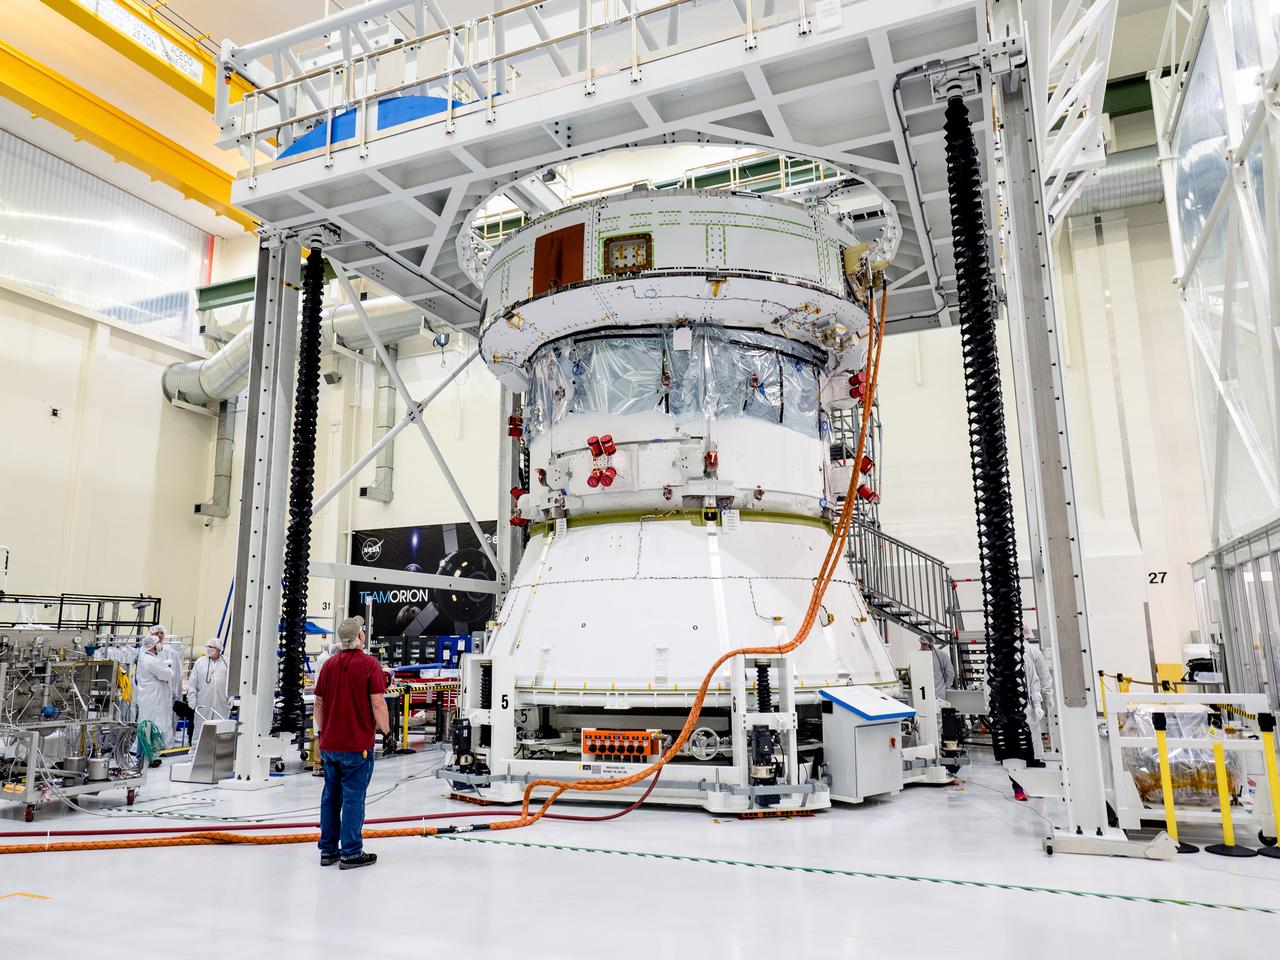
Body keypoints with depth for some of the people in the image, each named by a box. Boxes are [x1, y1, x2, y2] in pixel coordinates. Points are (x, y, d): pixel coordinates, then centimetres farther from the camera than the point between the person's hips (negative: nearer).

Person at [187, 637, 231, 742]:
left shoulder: (228, 663, 6)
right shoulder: (200, 662, 8)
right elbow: (192, 683, 8)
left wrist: (231, 698, -1)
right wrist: (192, 699, 1)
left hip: (221, 704, 0)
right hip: (203, 703, 1)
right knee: (200, 726, 3)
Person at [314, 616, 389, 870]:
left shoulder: (329, 664, 7)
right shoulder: (369, 664, -12)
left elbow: (318, 703, 11)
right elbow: (377, 703, -16)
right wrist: (386, 730, -2)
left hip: (329, 744, 6)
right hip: (357, 744, -6)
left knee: (331, 796, 14)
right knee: (353, 798, 0)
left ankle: (328, 850, 21)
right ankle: (351, 853, 5)